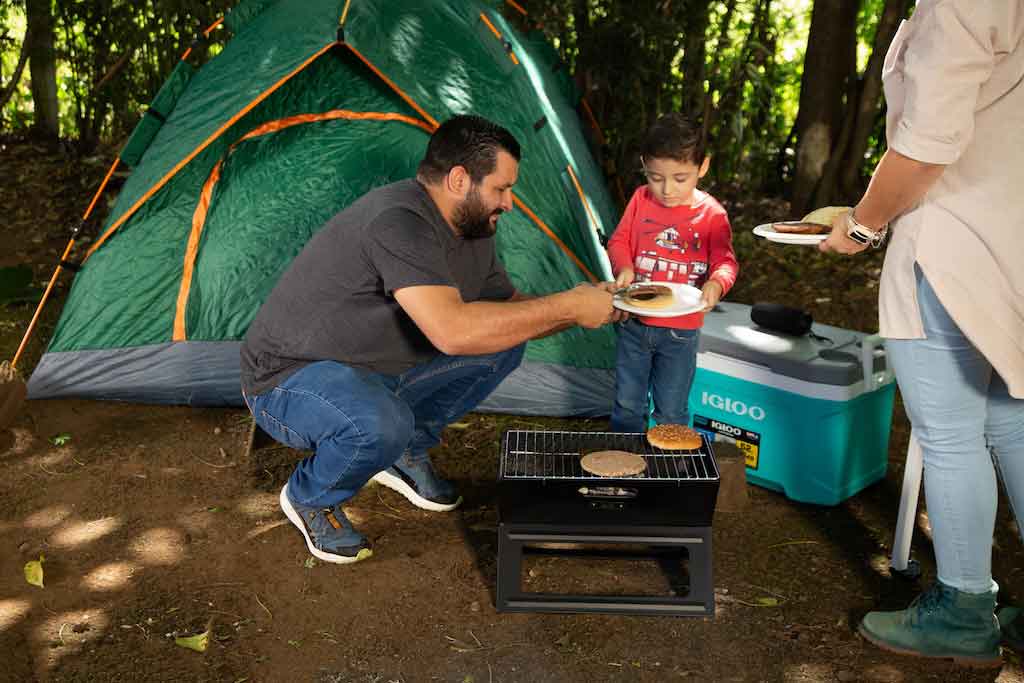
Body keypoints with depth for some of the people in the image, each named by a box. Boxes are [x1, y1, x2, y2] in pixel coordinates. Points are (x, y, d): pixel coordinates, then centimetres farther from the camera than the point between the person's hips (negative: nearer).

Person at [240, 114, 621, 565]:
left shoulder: (471, 229, -1)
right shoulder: (397, 221, -31)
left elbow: (511, 310, 9)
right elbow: (452, 331, -42)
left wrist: (590, 304, -8)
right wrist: (567, 306, -33)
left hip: (378, 373, 9)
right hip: (289, 380, -8)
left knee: (502, 344, -1)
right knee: (381, 424, -40)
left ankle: (405, 454, 12)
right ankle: (308, 498, -5)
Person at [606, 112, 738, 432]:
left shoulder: (712, 214, -9)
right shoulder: (641, 200, -3)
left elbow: (726, 261, -6)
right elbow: (619, 241, 4)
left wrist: (716, 283, -29)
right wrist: (624, 267, -18)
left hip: (681, 330, -2)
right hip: (634, 323, 2)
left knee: (671, 412, 10)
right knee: (627, 405, 13)